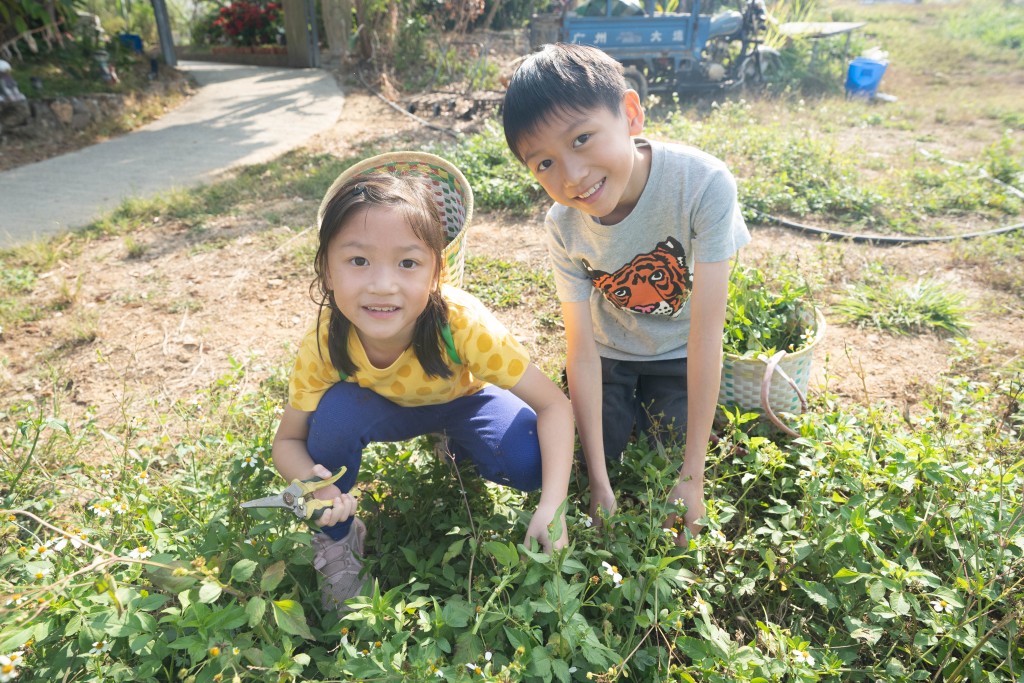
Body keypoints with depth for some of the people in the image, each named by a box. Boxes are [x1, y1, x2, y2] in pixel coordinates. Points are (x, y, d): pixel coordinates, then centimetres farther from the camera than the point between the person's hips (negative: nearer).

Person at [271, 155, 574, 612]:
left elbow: (555, 405, -31)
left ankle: (459, 451, 7)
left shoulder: (461, 323, -38)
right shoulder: (324, 344, -31)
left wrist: (552, 507, -44)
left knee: (526, 462, -29)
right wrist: (311, 483, -41)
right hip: (386, 407, 1)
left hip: (463, 401, -1)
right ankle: (337, 542, -4)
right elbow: (287, 442, -17)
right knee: (337, 408, -32)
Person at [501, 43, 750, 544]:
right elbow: (582, 351, -22)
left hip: (678, 352, -1)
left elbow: (706, 334, -32)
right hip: (610, 353, 2)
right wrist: (600, 483, -24)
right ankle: (628, 411, 24)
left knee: (670, 466, -6)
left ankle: (651, 410, 23)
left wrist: (693, 475, -29)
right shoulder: (564, 227, -24)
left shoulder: (703, 184, -34)